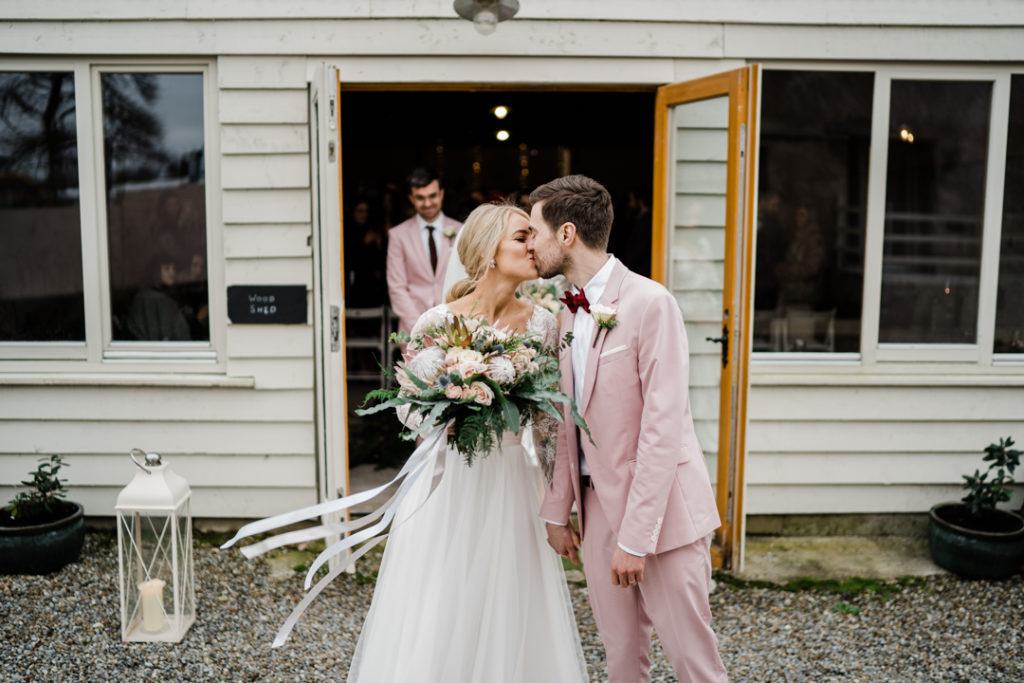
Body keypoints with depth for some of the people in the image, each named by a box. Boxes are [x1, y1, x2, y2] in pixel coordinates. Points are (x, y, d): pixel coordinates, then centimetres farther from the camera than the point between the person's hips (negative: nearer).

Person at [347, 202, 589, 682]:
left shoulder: (543, 325, -2)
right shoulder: (436, 323, -9)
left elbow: (555, 419, 4)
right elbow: (409, 410, -1)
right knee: (438, 615, 6)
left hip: (512, 485, 2)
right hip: (449, 484, -2)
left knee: (510, 615, 9)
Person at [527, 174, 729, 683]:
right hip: (597, 502, 6)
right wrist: (556, 510, 10)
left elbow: (662, 427, -19)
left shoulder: (650, 303, -16)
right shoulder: (563, 308, 7)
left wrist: (636, 537, -20)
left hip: (661, 507, -6)